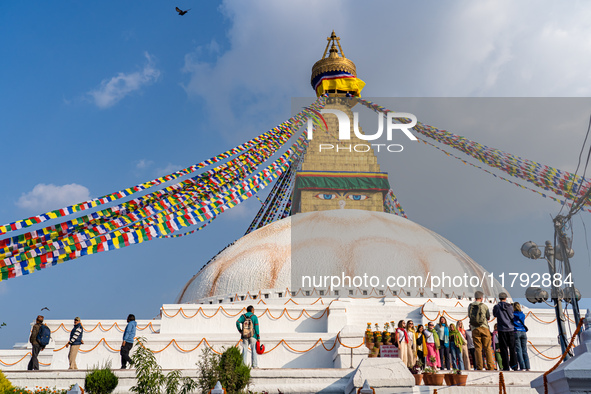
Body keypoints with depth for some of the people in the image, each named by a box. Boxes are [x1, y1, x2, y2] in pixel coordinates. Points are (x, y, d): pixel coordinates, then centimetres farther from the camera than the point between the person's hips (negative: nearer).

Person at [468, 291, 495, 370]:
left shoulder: (470, 306, 6)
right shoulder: (484, 306, 0)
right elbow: (488, 317, 8)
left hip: (474, 329, 2)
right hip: (484, 328, -1)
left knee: (477, 348, 2)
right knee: (487, 348, 4)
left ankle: (479, 367, -2)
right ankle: (490, 366, 1)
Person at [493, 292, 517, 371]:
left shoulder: (497, 307, -4)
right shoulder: (510, 306, 4)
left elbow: (494, 315, 12)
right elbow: (512, 316, 12)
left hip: (502, 330, -3)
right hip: (511, 329, 3)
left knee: (504, 349, 0)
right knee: (512, 348, 9)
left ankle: (506, 367, -2)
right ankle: (514, 366, 10)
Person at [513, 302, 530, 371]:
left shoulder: (512, 314, 1)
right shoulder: (523, 315, 12)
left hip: (516, 332, -4)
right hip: (523, 332, 4)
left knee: (518, 350, -4)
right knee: (524, 351, 4)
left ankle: (522, 367, -11)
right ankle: (527, 367, -1)